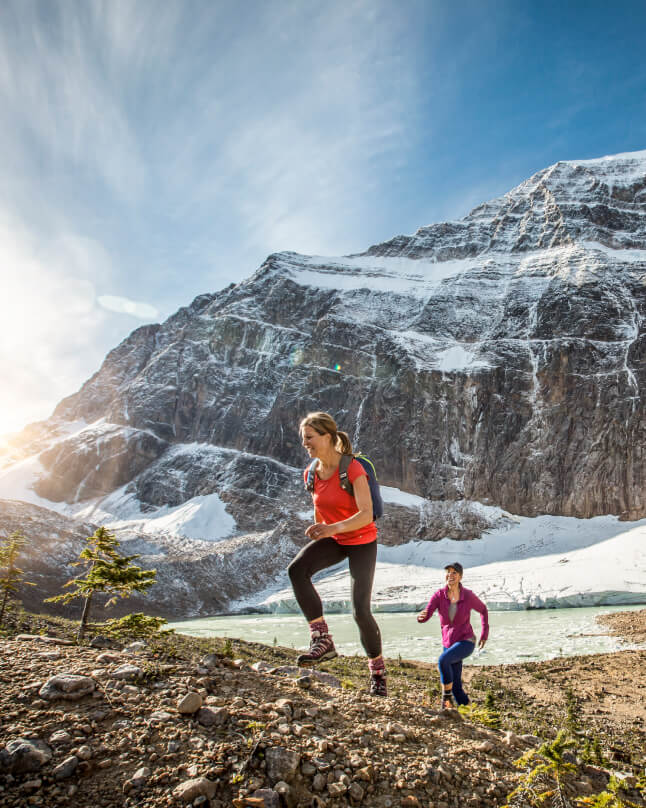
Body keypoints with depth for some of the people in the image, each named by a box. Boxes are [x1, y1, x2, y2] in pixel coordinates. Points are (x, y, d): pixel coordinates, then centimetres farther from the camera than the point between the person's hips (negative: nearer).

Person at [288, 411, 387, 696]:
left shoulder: (353, 468, -22)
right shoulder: (311, 474, -3)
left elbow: (366, 515, -30)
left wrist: (334, 528, -45)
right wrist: (318, 533, 20)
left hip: (362, 541, -5)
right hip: (332, 540, 5)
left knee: (360, 611, -9)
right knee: (296, 569, -25)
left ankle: (377, 669, 19)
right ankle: (322, 640, -18)